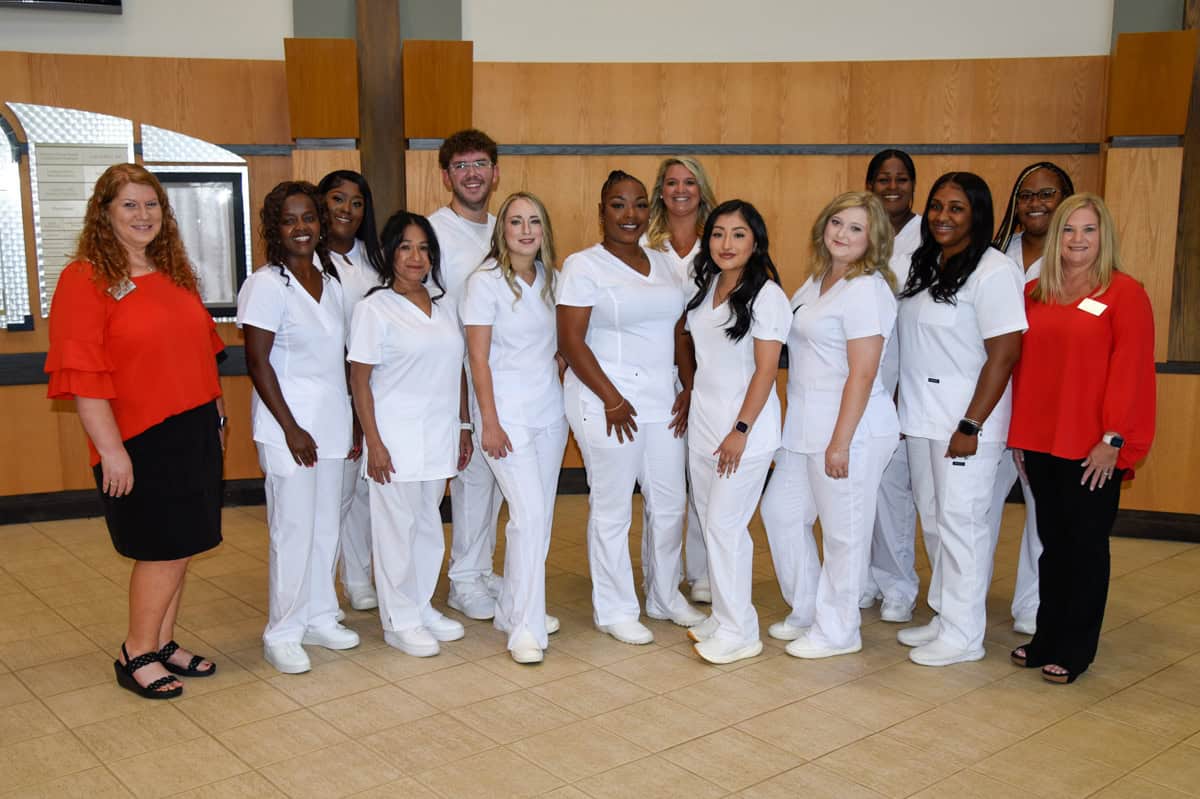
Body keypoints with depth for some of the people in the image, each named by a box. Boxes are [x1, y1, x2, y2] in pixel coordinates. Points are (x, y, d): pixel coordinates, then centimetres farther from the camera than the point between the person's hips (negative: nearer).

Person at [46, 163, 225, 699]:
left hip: (194, 432, 7)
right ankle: (137, 656, 17)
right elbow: (81, 375, -15)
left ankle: (163, 644, 28)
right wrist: (111, 449, -18)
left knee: (177, 549, 13)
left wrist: (217, 414, 17)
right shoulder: (84, 279, -10)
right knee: (166, 549, -1)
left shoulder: (175, 273, 11)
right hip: (140, 441, -7)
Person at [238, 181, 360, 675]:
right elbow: (257, 362, -13)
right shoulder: (266, 285, -10)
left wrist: (352, 422, 11)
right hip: (290, 424, -6)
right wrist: (291, 428, -16)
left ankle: (319, 617, 27)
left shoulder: (330, 281, 9)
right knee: (293, 529, -1)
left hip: (331, 421, 6)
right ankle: (282, 633, 12)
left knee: (326, 524, 13)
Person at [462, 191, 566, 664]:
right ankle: (526, 629, -2)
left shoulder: (549, 278, 9)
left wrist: (565, 399, 9)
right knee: (530, 514, -12)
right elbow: (478, 358, -10)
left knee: (539, 515, 9)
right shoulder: (486, 282, -8)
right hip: (507, 412, -6)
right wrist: (489, 423, -13)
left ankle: (513, 610, 24)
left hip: (549, 409, 6)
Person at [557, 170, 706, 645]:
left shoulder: (662, 265, 13)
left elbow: (680, 332, 14)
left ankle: (665, 597, 31)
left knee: (670, 503, 12)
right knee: (611, 508, 3)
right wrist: (612, 399, -15)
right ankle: (615, 610, 19)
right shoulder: (583, 266, -5)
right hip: (607, 404, -6)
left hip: (663, 402, 6)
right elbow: (571, 341, -12)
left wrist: (689, 390, 3)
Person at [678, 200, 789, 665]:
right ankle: (724, 616, 23)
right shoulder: (705, 287, 9)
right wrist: (689, 399, 12)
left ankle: (739, 632, 5)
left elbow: (766, 370, -15)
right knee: (711, 522, 11)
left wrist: (741, 430, -18)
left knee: (725, 523, -6)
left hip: (743, 424, -7)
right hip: (702, 420, 7)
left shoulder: (766, 295, -12)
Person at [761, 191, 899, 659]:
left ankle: (837, 631, 21)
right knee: (780, 510, 17)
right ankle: (806, 611, 33)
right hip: (805, 426, 10)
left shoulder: (866, 290, -15)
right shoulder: (817, 279, 12)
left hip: (848, 428, -10)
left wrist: (840, 443, -21)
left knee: (843, 532, 4)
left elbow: (862, 374, -19)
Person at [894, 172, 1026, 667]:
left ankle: (963, 635, 11)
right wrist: (902, 409, 12)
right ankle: (944, 616, 28)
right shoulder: (926, 266, 11)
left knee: (961, 522, -1)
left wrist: (971, 426, -19)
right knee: (934, 521, 15)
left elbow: (1004, 354, -16)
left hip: (964, 423, -8)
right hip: (921, 419, 8)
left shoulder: (993, 271, -12)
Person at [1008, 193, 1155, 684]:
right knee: (1052, 542, 14)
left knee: (1086, 546, 6)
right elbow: (1023, 365, 10)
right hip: (1039, 443, 5)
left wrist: (1113, 439, -14)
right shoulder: (1034, 294, 9)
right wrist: (1019, 433, 8)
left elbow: (1131, 370, -10)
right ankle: (1047, 638, 26)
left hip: (1093, 450, -4)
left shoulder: (1125, 294, -5)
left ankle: (1075, 649, 19)